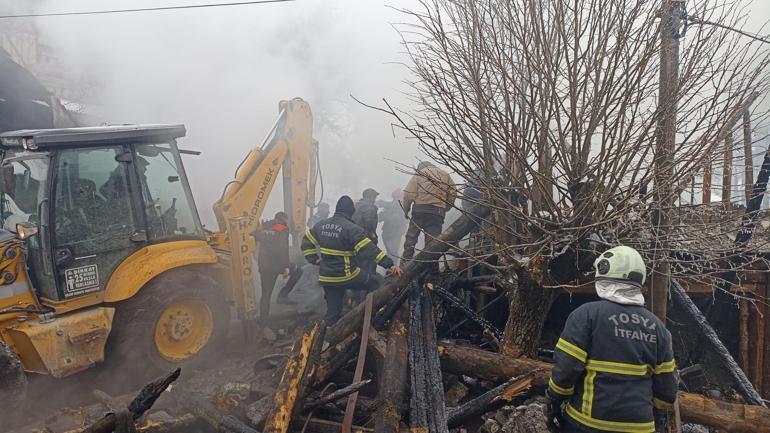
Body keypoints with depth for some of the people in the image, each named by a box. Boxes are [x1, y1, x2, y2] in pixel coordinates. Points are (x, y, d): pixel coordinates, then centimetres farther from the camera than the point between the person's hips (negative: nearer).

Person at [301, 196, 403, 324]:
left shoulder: (322, 225, 7)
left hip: (326, 278, 6)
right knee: (375, 281, 14)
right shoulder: (351, 228, -16)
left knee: (333, 311, 14)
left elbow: (306, 241, 18)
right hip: (347, 276, -6)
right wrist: (390, 264, -22)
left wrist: (314, 259, 16)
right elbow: (369, 249, -22)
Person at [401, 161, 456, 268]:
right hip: (438, 211, 1)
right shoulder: (445, 175, 16)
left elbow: (408, 193, -2)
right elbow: (453, 193, 6)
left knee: (411, 237, 8)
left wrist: (406, 210, 7)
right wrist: (446, 208, 16)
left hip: (420, 208, -1)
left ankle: (405, 265, 7)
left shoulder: (419, 173, 9)